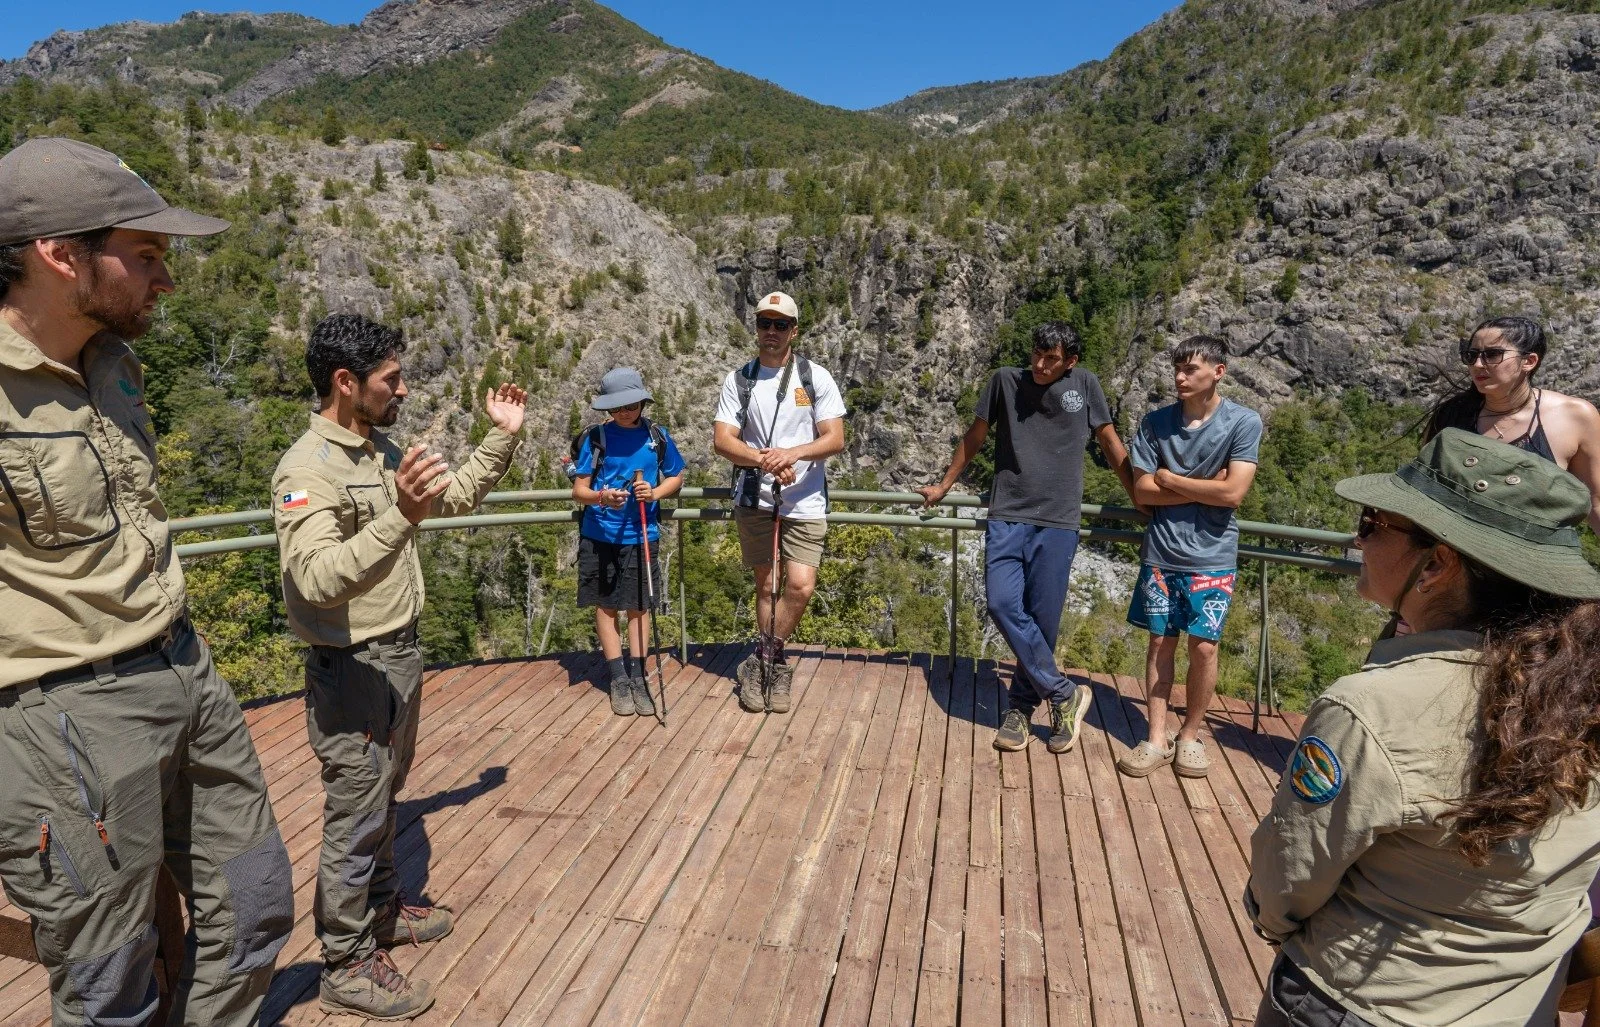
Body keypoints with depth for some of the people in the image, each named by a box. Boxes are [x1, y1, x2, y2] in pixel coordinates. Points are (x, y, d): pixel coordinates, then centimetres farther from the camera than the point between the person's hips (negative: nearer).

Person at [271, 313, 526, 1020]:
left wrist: (502, 437, 9)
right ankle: (347, 966, 24)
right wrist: (401, 517, -47)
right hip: (353, 668, -9)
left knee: (384, 795, 24)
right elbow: (318, 579, -35)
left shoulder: (383, 452, 5)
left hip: (401, 654, 9)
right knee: (355, 816, 6)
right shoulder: (307, 469, -22)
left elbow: (459, 496, 18)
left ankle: (382, 907, 44)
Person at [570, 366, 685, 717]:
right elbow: (579, 490, -3)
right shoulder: (596, 437, -3)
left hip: (641, 537, 1)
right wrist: (601, 497, -25)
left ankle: (639, 678, 18)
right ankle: (618, 680, 18)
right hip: (599, 536, 0)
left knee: (639, 606, 8)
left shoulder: (656, 435, 1)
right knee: (606, 606, 7)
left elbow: (676, 477, 11)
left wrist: (655, 492, -10)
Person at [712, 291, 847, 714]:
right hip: (755, 500, 1)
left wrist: (792, 453, -22)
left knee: (801, 585, -13)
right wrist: (765, 459, -20)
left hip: (805, 502, -1)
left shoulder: (816, 377, 1)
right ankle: (774, 667, 27)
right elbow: (722, 440, -3)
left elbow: (835, 439, -5)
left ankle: (759, 663, 5)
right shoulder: (738, 379, 4)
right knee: (766, 584, 10)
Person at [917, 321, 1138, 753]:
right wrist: (944, 486, 20)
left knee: (1042, 619, 0)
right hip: (1007, 518, 1)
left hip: (1058, 523, 0)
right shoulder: (1005, 380, 5)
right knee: (1003, 605, -13)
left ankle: (1021, 706, 18)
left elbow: (1111, 443, 14)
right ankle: (1065, 694, 2)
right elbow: (975, 436, 15)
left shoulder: (1085, 384, 6)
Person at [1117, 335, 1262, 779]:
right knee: (1161, 642, 6)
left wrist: (1170, 480, -6)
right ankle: (1156, 738, 17)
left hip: (1211, 556, -2)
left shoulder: (1244, 422, -6)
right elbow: (1142, 492, -4)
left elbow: (1232, 493, -14)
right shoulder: (1156, 422, 0)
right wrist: (1204, 487, -10)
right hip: (1161, 554, 2)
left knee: (1203, 646, 0)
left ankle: (1190, 736, 20)